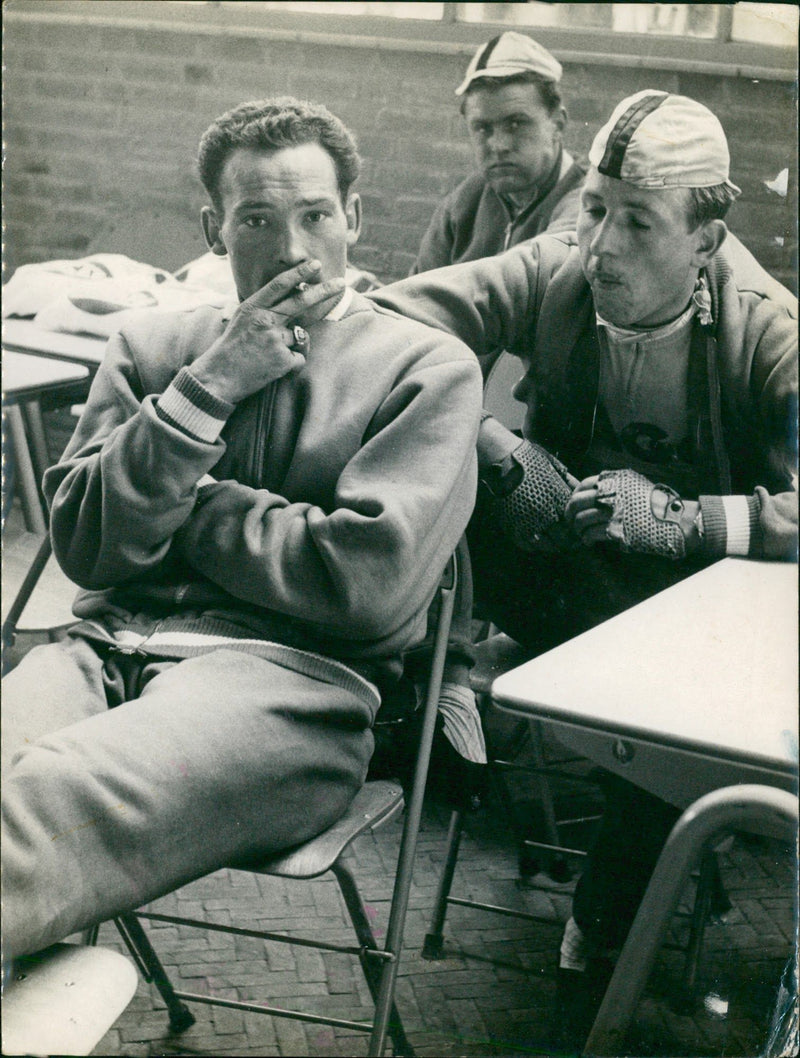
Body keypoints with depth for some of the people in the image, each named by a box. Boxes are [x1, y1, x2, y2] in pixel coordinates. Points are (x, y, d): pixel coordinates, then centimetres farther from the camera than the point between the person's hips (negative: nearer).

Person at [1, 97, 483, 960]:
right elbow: (85, 546, 8)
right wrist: (207, 387, 1)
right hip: (108, 644, 4)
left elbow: (368, 580, -5)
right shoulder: (152, 347, 20)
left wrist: (195, 510, 5)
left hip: (289, 671, -4)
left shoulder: (426, 368, 9)